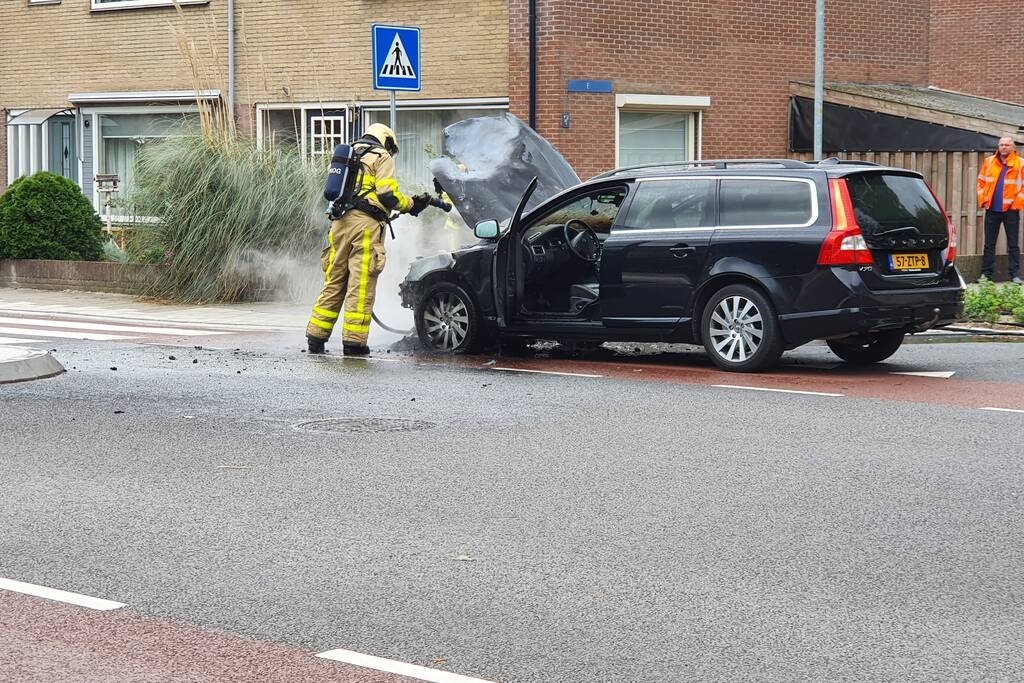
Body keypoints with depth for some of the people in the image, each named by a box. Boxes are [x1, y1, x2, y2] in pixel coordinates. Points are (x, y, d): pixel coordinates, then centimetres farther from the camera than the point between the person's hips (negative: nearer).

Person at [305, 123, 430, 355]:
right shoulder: (381, 157, 4)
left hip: (339, 222, 7)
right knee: (361, 284, -6)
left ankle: (316, 336, 9)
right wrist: (410, 205, 6)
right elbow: (387, 194, -8)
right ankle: (354, 342, -9)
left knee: (334, 281, 11)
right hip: (366, 223, -7)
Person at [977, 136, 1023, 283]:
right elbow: (981, 182, 11)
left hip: (1011, 210, -3)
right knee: (989, 244, 7)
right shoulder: (989, 162, 7)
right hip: (992, 209, 3)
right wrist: (983, 200, 2)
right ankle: (986, 273, 12)